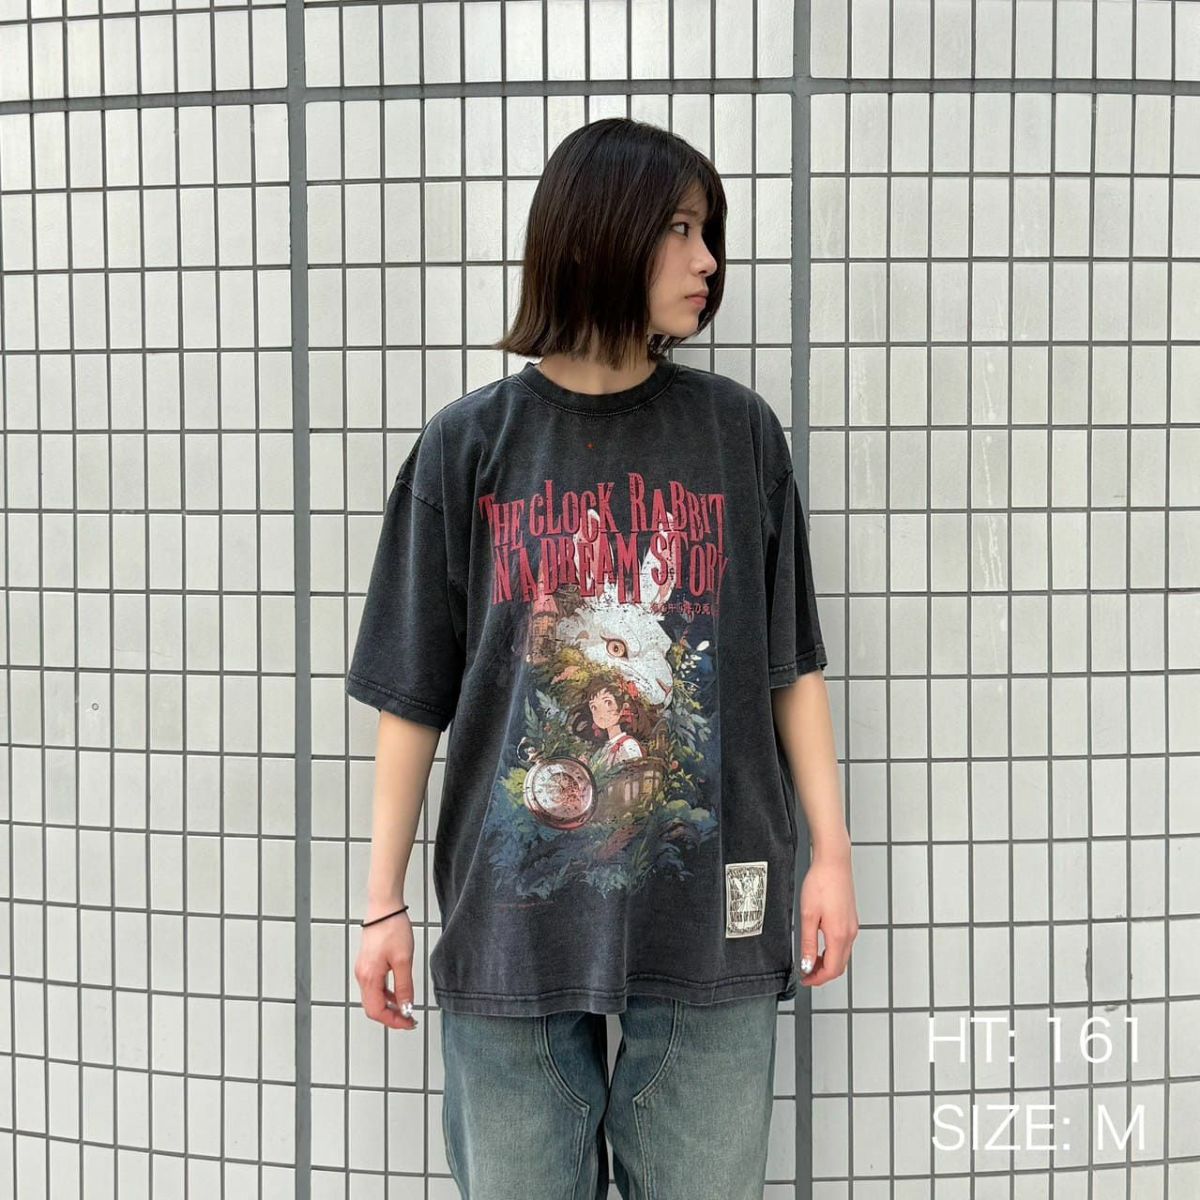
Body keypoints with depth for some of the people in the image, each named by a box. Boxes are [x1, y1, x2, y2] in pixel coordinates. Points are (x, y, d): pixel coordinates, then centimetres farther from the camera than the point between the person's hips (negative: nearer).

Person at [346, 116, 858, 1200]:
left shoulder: (739, 432, 3)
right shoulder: (470, 444, 0)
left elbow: (791, 665, 6)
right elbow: (413, 694, 2)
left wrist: (833, 852, 3)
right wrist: (385, 903, 2)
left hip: (708, 913, 1)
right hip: (513, 909, 0)